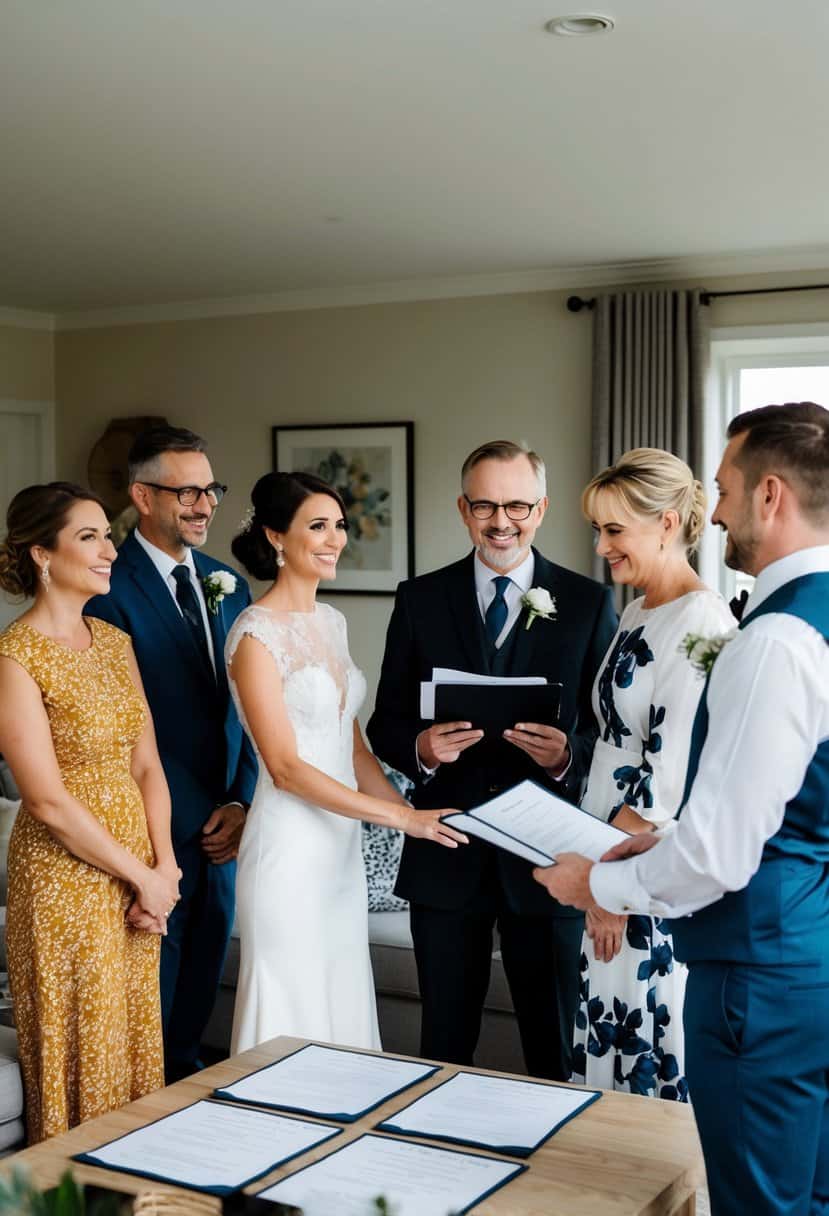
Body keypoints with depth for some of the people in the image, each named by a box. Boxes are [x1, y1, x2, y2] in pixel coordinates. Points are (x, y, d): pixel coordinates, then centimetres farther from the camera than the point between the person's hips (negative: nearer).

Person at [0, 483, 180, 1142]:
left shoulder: (116, 642, 8)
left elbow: (146, 765, 7)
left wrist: (165, 867, -5)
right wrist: (143, 877, -12)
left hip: (136, 875, 7)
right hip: (65, 876, -7)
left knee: (136, 1043, 17)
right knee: (80, 1056, 6)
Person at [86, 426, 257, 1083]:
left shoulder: (228, 585, 10)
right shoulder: (111, 589, -12)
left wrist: (241, 802, -2)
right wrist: (199, 817, -13)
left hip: (223, 823, 6)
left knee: (204, 966, 17)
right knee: (155, 970, 7)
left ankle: (185, 1071, 35)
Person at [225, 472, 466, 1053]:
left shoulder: (331, 620, 10)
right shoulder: (257, 633, -14)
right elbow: (286, 768, -18)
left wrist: (413, 813, 4)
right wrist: (401, 815, -20)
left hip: (343, 843, 8)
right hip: (289, 845, -7)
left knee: (344, 1006, 15)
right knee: (293, 1012, 4)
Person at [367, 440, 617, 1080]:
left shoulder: (590, 602, 0)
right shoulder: (420, 599, 4)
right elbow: (386, 723, 5)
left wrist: (568, 756, -21)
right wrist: (420, 749, -17)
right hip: (446, 855, 2)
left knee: (555, 1045, 11)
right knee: (445, 1043, 15)